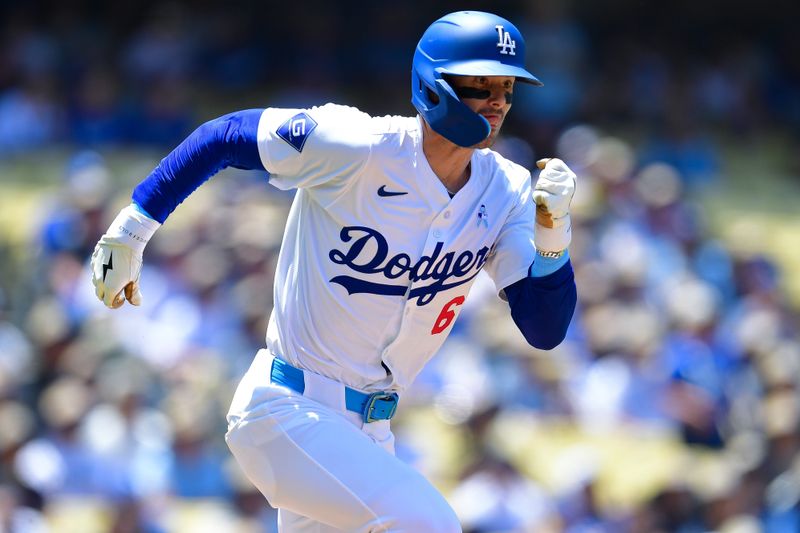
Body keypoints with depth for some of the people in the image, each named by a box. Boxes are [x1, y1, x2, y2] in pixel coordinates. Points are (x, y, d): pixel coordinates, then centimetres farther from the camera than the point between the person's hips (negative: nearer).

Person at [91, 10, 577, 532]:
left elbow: (546, 330, -6)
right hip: (287, 410, -7)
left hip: (369, 430, 7)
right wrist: (134, 227, -6)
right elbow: (224, 135, -8)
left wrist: (552, 231, -22)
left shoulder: (506, 191, -2)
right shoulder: (357, 147, -19)